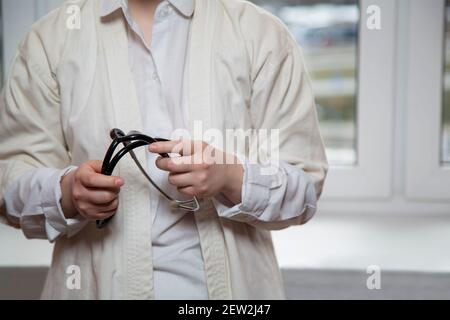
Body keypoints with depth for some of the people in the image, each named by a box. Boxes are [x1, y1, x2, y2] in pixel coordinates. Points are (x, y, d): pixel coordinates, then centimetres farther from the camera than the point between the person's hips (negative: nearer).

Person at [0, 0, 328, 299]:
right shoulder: (50, 38, -1)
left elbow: (304, 185, -5)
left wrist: (233, 177, -24)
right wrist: (66, 193, -22)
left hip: (227, 283, 0)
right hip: (99, 283, 1)